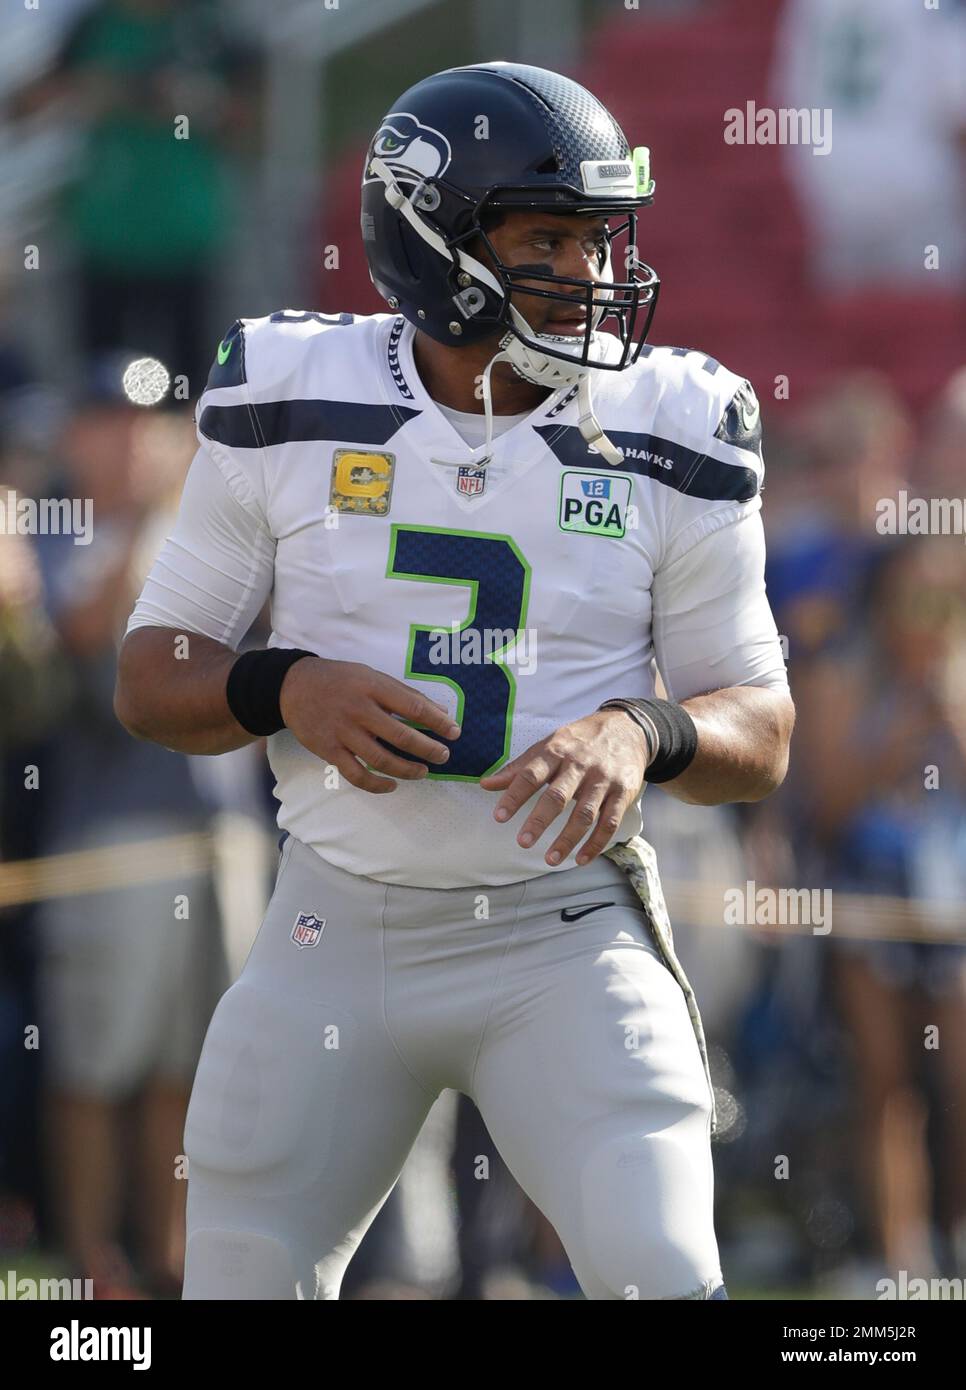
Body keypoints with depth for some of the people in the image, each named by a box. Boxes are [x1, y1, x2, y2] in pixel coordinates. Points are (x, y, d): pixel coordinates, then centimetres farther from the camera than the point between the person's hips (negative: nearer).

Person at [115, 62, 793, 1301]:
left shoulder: (672, 440, -3)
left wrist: (641, 732, -20)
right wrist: (286, 692, -18)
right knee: (246, 1283, 5)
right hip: (338, 930, 1)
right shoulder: (288, 409, -3)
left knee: (658, 1273, -17)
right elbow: (151, 678, 4)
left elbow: (761, 738, 2)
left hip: (569, 932, -1)